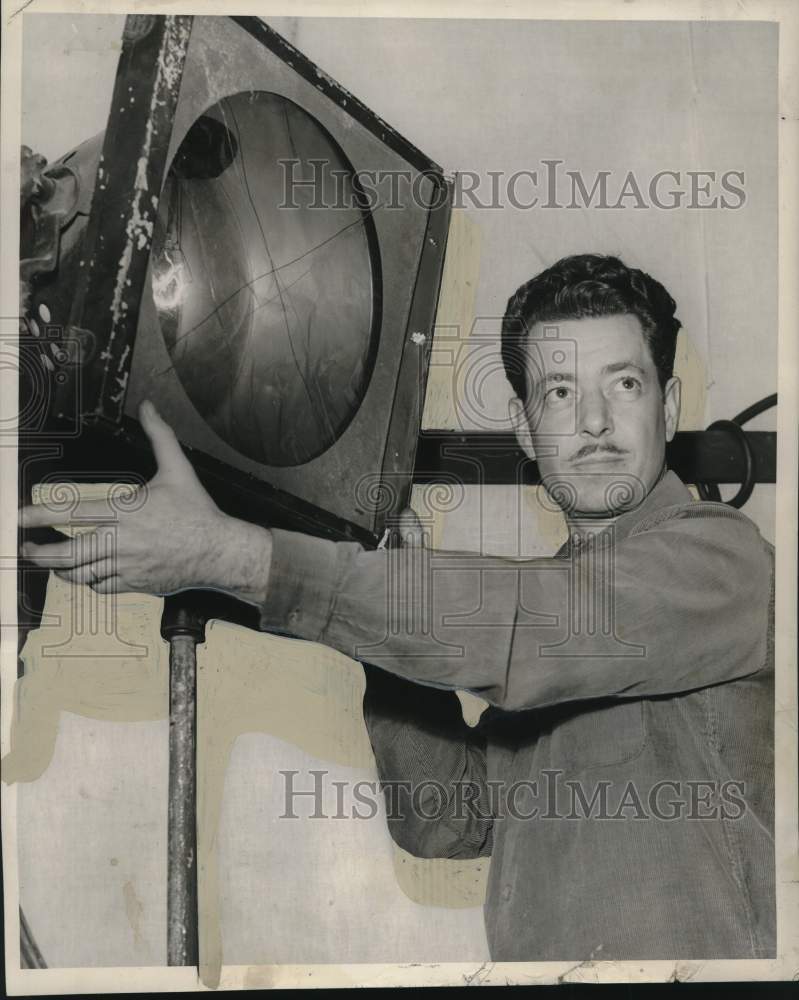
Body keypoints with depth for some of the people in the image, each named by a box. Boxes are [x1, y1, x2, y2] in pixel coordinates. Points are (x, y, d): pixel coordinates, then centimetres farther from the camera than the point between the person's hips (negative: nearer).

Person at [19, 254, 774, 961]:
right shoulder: (557, 590, 12)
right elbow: (452, 822, 7)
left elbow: (520, 635, -26)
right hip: (538, 950, 5)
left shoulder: (717, 554, -9)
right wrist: (393, 622, -3)